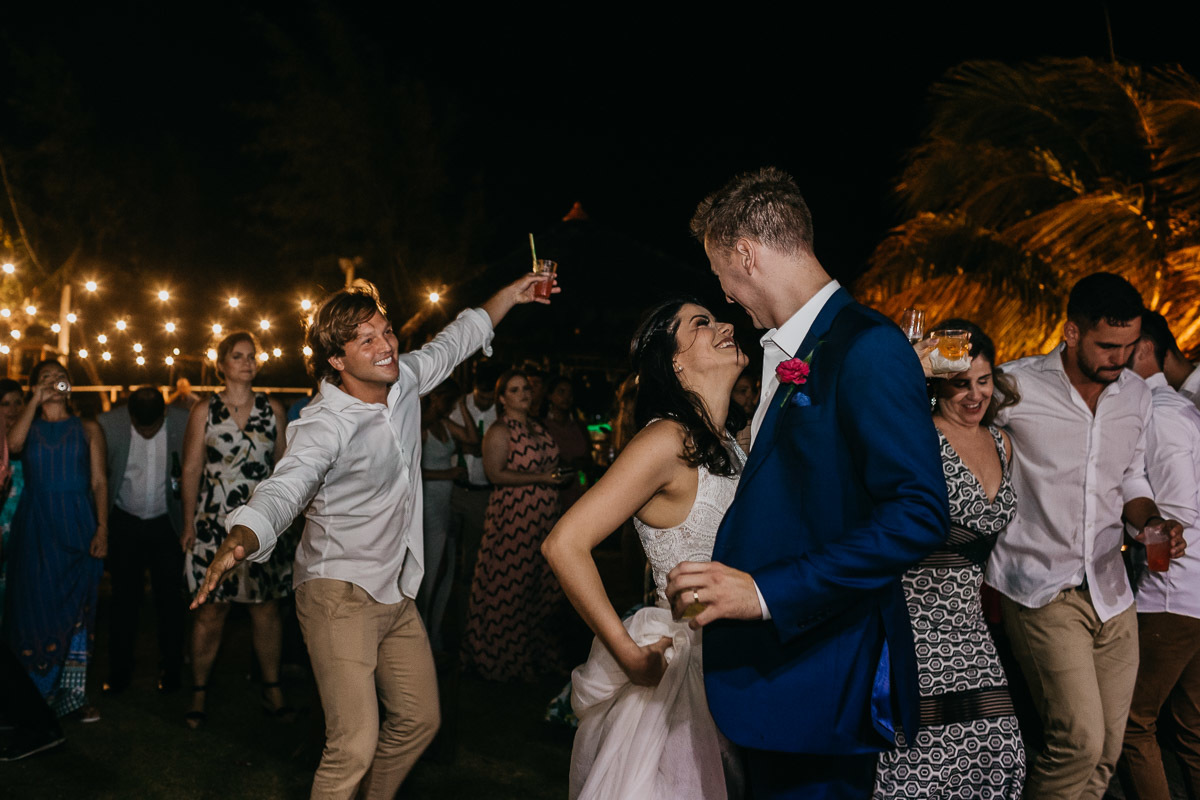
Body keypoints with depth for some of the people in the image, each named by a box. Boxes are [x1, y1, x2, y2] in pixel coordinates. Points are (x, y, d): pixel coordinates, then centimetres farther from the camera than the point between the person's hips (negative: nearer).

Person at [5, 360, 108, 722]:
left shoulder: (87, 429, 9)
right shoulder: (28, 426, 8)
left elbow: (100, 482, 4)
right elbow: (13, 444, -17)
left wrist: (102, 529, -7)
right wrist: (36, 400, -9)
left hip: (78, 526, 0)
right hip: (37, 526, 0)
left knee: (77, 610, 2)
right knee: (38, 606, 0)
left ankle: (73, 693, 8)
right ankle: (39, 693, 10)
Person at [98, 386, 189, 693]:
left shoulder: (185, 423, -11)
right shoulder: (107, 424, -11)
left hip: (167, 524, 0)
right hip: (125, 523, 1)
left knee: (169, 598, 5)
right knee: (124, 598, 7)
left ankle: (171, 671, 18)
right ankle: (119, 672, 19)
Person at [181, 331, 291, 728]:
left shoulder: (273, 409, 7)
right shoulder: (204, 412, 2)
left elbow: (284, 465, 10)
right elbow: (191, 469, 2)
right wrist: (189, 523, -1)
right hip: (215, 522, -2)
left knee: (266, 606, 5)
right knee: (211, 608, 1)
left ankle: (272, 688, 16)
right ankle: (199, 692, 15)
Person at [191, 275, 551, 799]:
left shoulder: (404, 379, -2)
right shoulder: (326, 425, -23)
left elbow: (454, 341, 18)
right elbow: (283, 490, -39)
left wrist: (511, 294, 18)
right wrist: (236, 544, -58)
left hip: (396, 593, 8)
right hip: (339, 595, -7)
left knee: (419, 720, 16)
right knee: (355, 745, -17)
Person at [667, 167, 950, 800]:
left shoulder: (869, 348, -16)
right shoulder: (783, 352, 13)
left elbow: (918, 516, -24)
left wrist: (767, 592, -25)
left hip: (823, 676, -9)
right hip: (768, 671, 9)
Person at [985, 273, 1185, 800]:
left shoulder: (1135, 395, 8)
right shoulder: (1016, 385, -10)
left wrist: (1152, 523, 0)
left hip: (1110, 590, 6)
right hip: (1041, 590, -6)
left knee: (1105, 754, 9)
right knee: (1080, 740, -17)